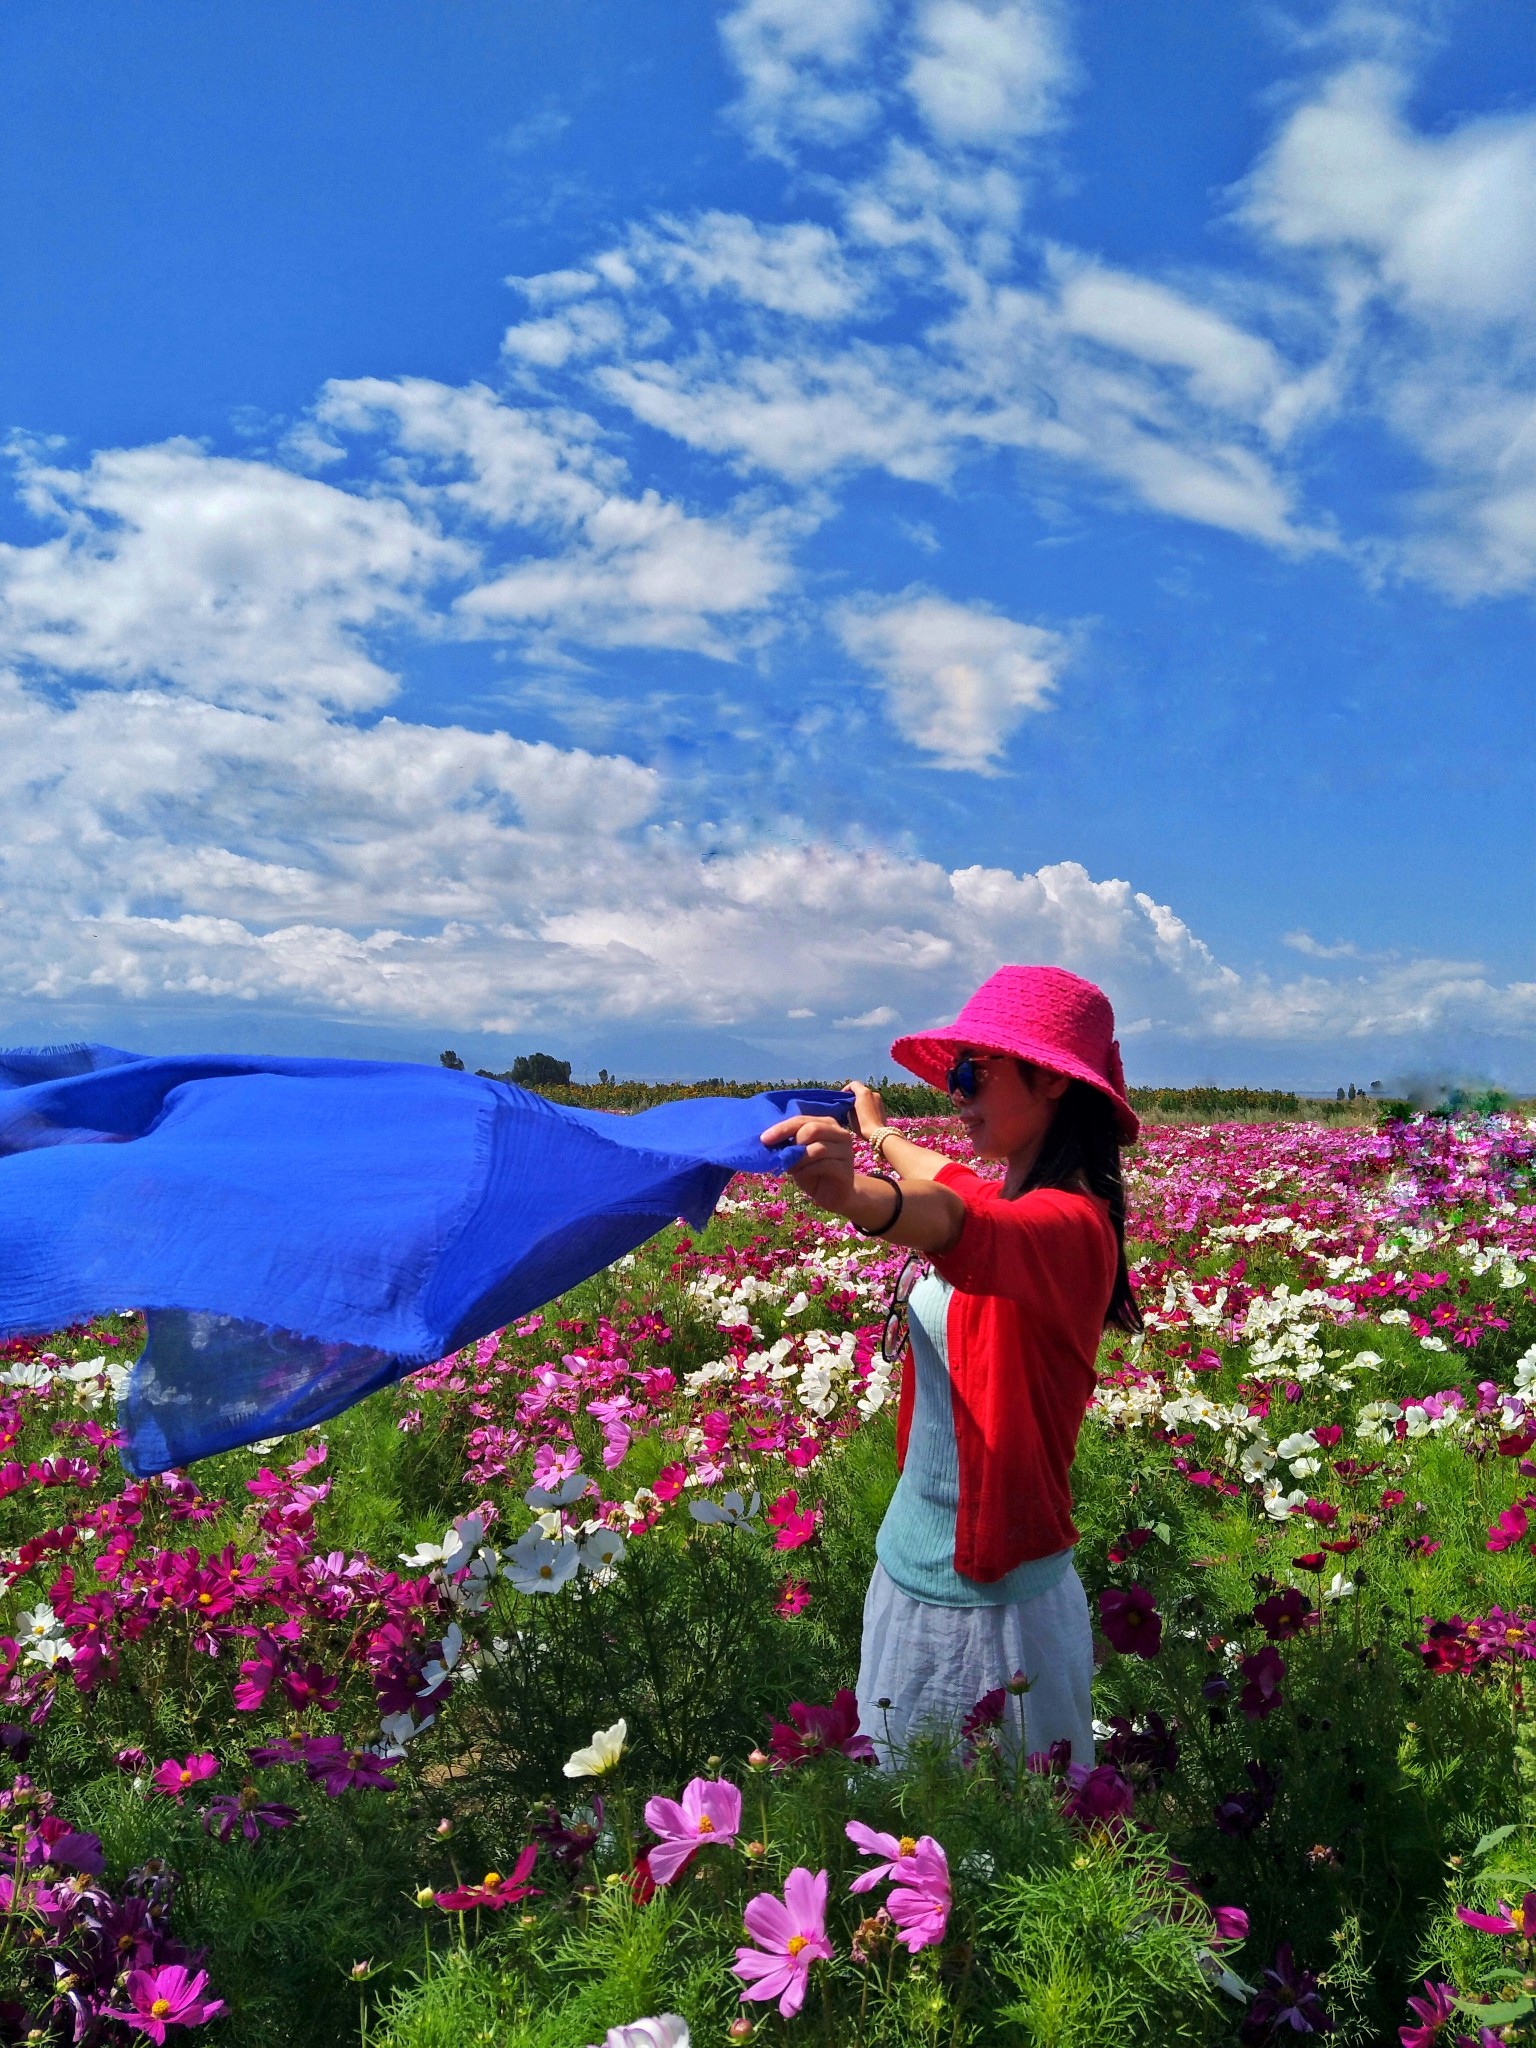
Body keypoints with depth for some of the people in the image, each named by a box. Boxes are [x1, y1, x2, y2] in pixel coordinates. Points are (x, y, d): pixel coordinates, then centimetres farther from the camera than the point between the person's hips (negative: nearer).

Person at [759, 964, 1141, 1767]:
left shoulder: (1068, 1224, -21)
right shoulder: (1006, 1196, 5)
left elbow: (958, 1226, -43)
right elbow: (953, 1184, 28)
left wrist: (857, 1197, -62)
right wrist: (877, 1134, 45)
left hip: (992, 1602, -8)